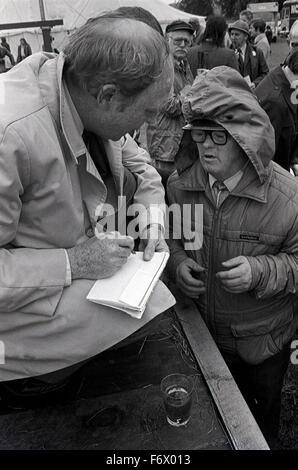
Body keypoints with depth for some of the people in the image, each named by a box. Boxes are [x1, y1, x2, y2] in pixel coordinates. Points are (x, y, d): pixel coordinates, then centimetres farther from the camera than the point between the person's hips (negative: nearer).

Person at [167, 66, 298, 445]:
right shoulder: (182, 185, -9)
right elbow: (172, 237, 6)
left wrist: (261, 271, -31)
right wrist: (177, 262, -14)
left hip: (262, 343, -2)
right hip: (199, 332, 3)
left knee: (260, 420, 25)